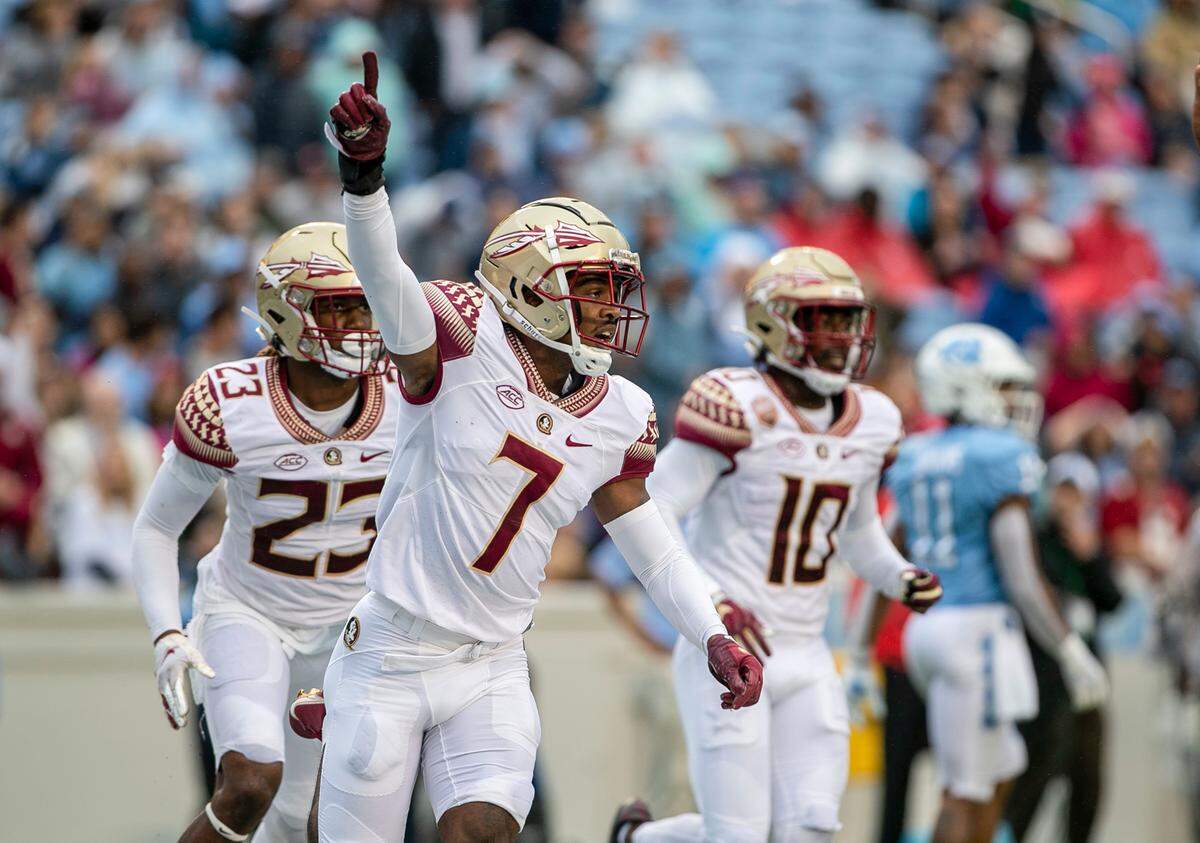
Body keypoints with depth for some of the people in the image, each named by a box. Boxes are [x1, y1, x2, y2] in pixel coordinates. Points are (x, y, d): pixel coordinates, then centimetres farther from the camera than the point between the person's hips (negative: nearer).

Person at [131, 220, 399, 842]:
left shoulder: (404, 398, -15)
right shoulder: (228, 405, -22)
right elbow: (156, 528, -9)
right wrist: (168, 637, -21)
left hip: (349, 622, 4)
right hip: (245, 616, -3)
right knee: (252, 784, -26)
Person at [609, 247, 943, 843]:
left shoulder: (869, 423, 8)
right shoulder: (739, 408, -14)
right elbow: (651, 513, -16)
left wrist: (902, 579, 5)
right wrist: (710, 605, -27)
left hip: (804, 657, 7)